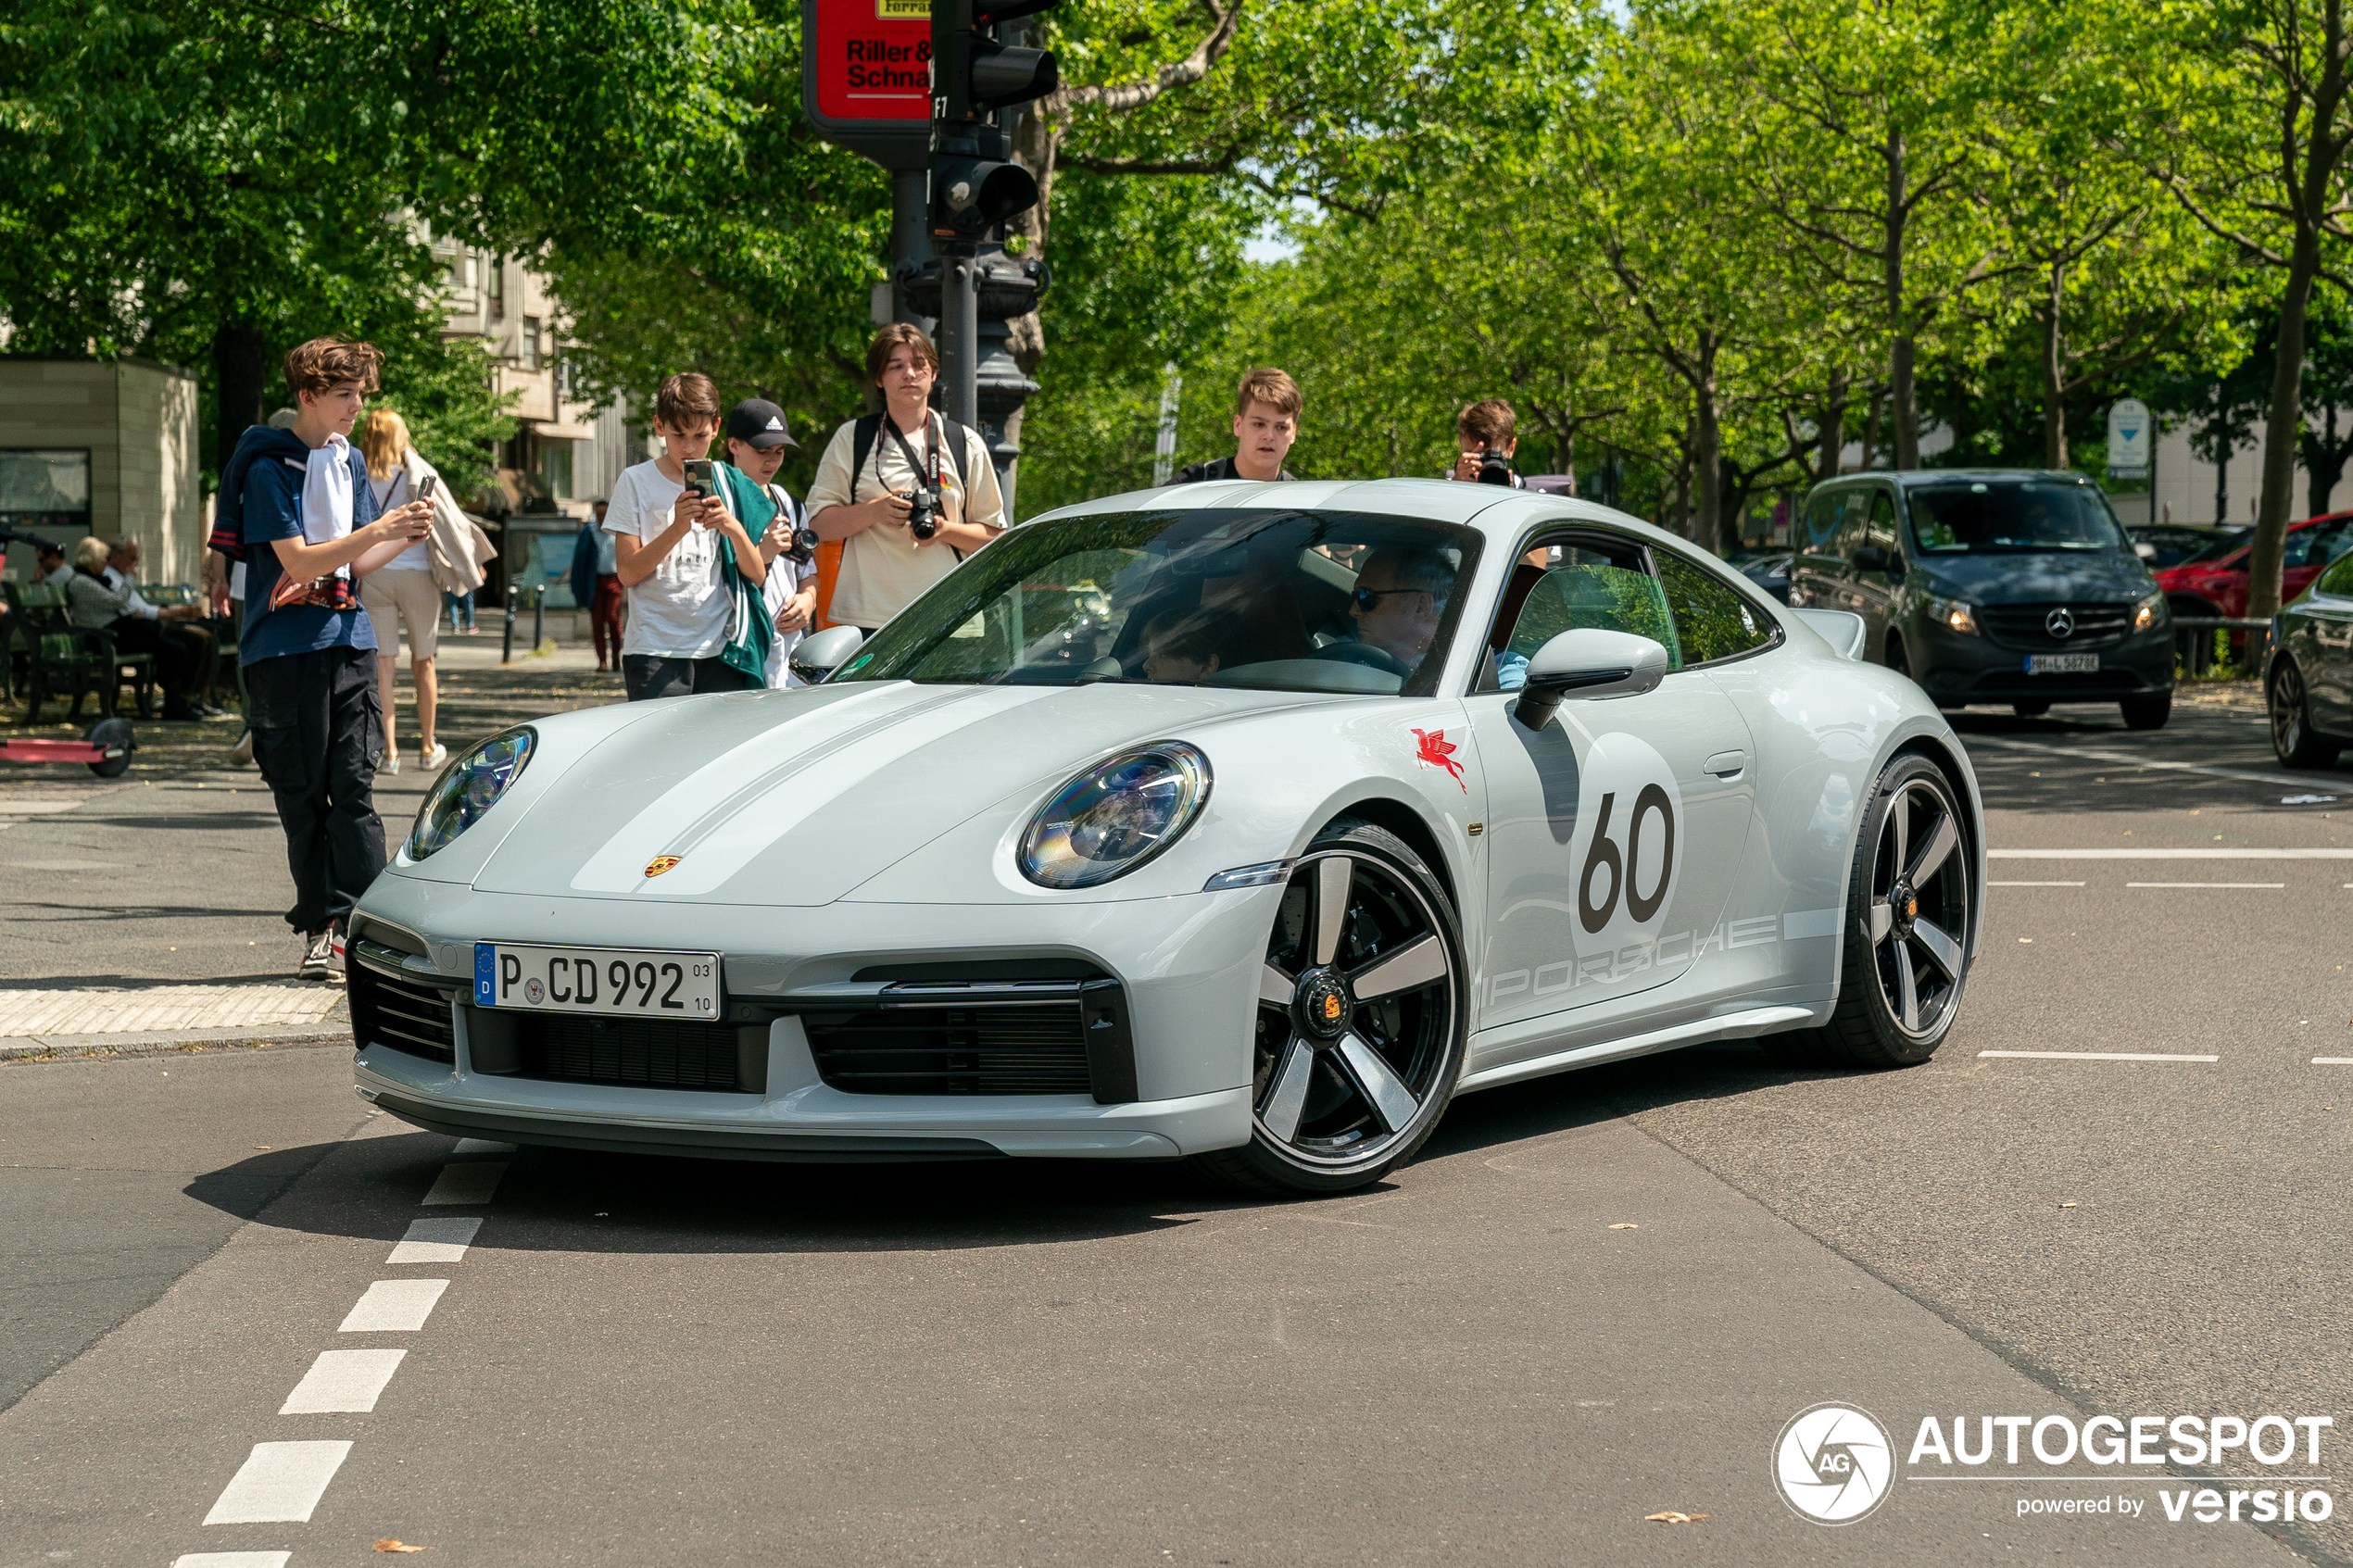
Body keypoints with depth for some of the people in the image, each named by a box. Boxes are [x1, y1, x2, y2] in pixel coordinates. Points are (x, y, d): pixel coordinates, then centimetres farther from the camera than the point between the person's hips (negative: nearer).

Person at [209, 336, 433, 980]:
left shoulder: (349, 461, 13)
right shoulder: (270, 468, -8)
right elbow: (301, 562, -15)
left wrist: (406, 536, -3)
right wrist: (380, 530, -20)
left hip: (348, 638, 5)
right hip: (285, 649, -5)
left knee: (354, 786, -4)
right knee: (302, 793, 1)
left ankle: (359, 922, -7)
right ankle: (320, 927, 7)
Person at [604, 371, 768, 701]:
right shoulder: (636, 482, 4)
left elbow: (757, 576, 7)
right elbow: (627, 572, -4)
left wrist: (734, 529, -12)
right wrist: (677, 528, -17)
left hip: (720, 650, 3)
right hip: (656, 652, -3)